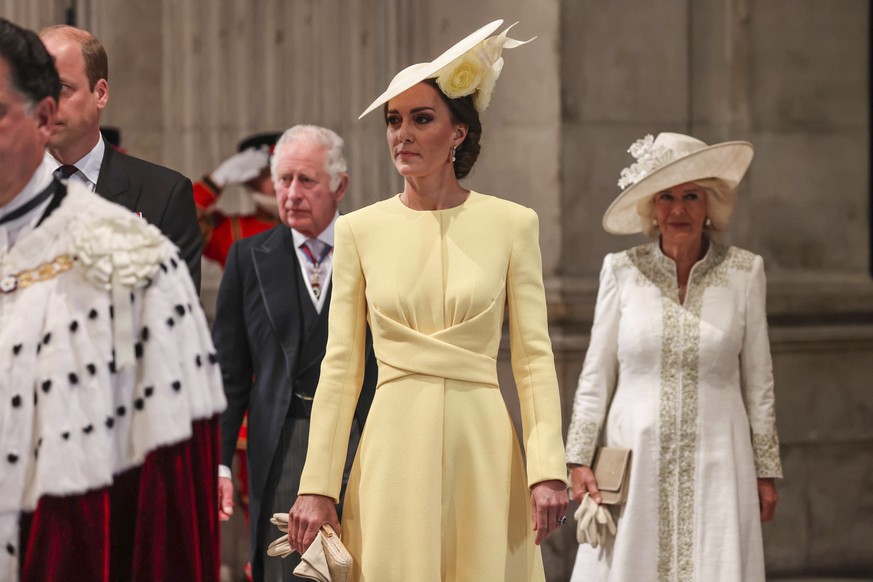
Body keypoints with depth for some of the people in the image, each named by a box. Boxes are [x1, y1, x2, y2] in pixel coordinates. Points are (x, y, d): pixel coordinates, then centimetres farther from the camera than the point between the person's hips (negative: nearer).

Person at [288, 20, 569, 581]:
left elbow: (535, 356, 1)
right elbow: (340, 366, 5)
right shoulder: (360, 230, 5)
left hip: (481, 444, 0)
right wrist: (317, 485, -1)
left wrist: (549, 468, -9)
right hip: (395, 445, 1)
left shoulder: (512, 225, 3)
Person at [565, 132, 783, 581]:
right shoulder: (622, 271, 3)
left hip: (715, 465, 0)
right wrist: (579, 459, 2)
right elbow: (596, 374, 7)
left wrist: (766, 470, 8)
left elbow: (758, 380, 8)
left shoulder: (743, 273, 3)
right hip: (634, 460, 0)